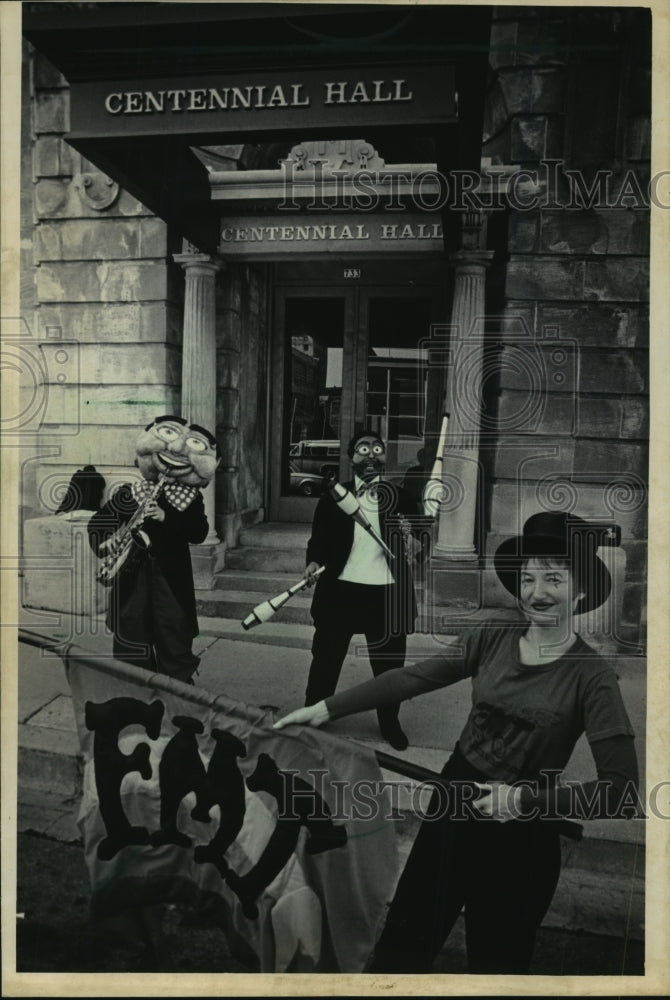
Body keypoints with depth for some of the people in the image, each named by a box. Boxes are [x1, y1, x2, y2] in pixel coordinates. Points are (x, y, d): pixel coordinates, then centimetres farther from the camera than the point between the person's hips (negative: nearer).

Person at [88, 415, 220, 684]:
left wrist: (166, 517, -22)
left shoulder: (191, 498, 2)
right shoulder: (129, 493, 3)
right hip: (133, 574, 1)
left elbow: (199, 532, -10)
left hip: (171, 577, -1)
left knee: (175, 640, 3)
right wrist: (109, 543, -16)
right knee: (131, 638, 8)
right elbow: (98, 522, 4)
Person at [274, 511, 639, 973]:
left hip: (521, 837, -3)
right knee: (405, 939, 16)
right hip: (454, 806, 3)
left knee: (496, 959, 19)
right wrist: (326, 708, -12)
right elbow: (412, 678, -8)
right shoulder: (492, 640, -5)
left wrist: (526, 800, -22)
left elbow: (621, 789, -18)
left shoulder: (592, 676, -15)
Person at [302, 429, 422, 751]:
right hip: (340, 590, -1)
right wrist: (314, 562, -17)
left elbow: (417, 545, 7)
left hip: (387, 593, 1)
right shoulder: (333, 497, 1)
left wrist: (411, 538, -16)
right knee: (325, 660, 12)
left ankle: (390, 723, 38)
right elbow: (318, 538, 3)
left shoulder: (401, 499, 3)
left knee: (389, 663, 15)